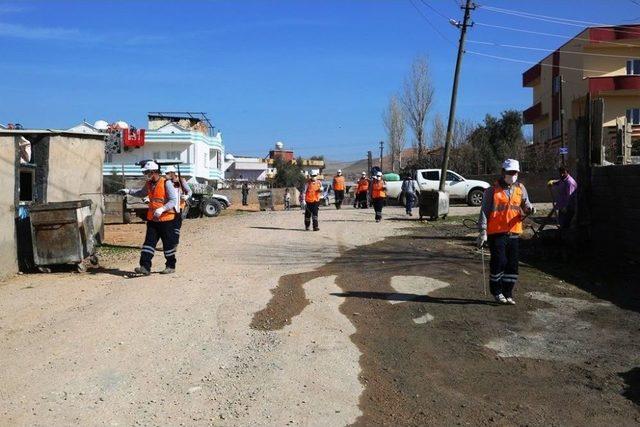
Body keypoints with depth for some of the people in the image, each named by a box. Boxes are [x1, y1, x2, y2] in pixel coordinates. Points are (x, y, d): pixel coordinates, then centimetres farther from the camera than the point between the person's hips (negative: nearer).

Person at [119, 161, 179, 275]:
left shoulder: (166, 183, -14)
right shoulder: (149, 184, 9)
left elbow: (173, 201, -17)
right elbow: (142, 193, 30)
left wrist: (161, 209, -28)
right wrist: (129, 191, 18)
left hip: (166, 219, -6)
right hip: (152, 219, 6)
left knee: (168, 243, 6)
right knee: (149, 242, -2)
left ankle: (171, 266, 19)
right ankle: (145, 267, -4)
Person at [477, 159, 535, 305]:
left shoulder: (520, 188, 11)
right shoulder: (492, 190, -2)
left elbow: (526, 205, 10)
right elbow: (484, 211, -4)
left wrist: (530, 209, -15)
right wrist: (483, 231, -11)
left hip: (514, 232, 5)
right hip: (497, 232, -4)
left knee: (512, 264, 7)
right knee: (499, 262, -8)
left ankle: (507, 293, 20)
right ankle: (496, 290, 14)